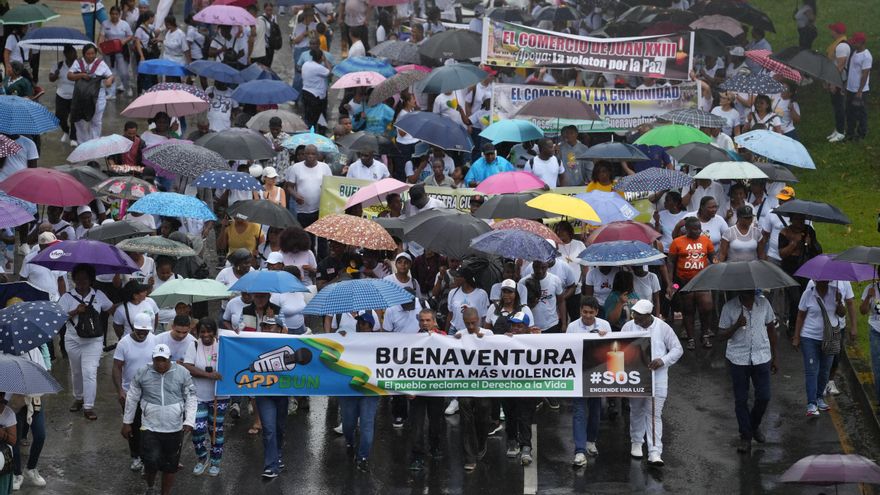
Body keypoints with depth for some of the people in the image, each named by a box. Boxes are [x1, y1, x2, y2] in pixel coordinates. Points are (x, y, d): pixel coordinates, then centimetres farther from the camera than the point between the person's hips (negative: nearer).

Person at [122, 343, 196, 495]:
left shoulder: (182, 373, -4)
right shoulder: (143, 374, -3)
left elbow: (191, 398, 0)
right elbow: (132, 399, 6)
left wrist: (189, 421, -10)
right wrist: (127, 422, 9)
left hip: (174, 429, 1)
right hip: (150, 428, -1)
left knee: (170, 465, 8)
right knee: (152, 462, -10)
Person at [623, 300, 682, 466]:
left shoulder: (663, 328, -4)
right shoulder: (628, 327, 1)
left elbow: (677, 349, 1)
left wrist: (663, 361, -16)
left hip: (657, 378, -2)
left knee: (654, 414, -7)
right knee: (636, 411, 16)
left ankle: (655, 453, -11)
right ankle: (636, 443, 38)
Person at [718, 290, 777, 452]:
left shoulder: (763, 303, 1)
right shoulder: (729, 307, -7)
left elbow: (771, 329, 11)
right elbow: (721, 335, -6)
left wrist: (774, 357, 12)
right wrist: (736, 325, -24)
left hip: (761, 358, 2)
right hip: (738, 359, -2)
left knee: (763, 397, 2)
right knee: (741, 399, 3)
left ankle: (754, 426, 30)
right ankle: (745, 437, 14)